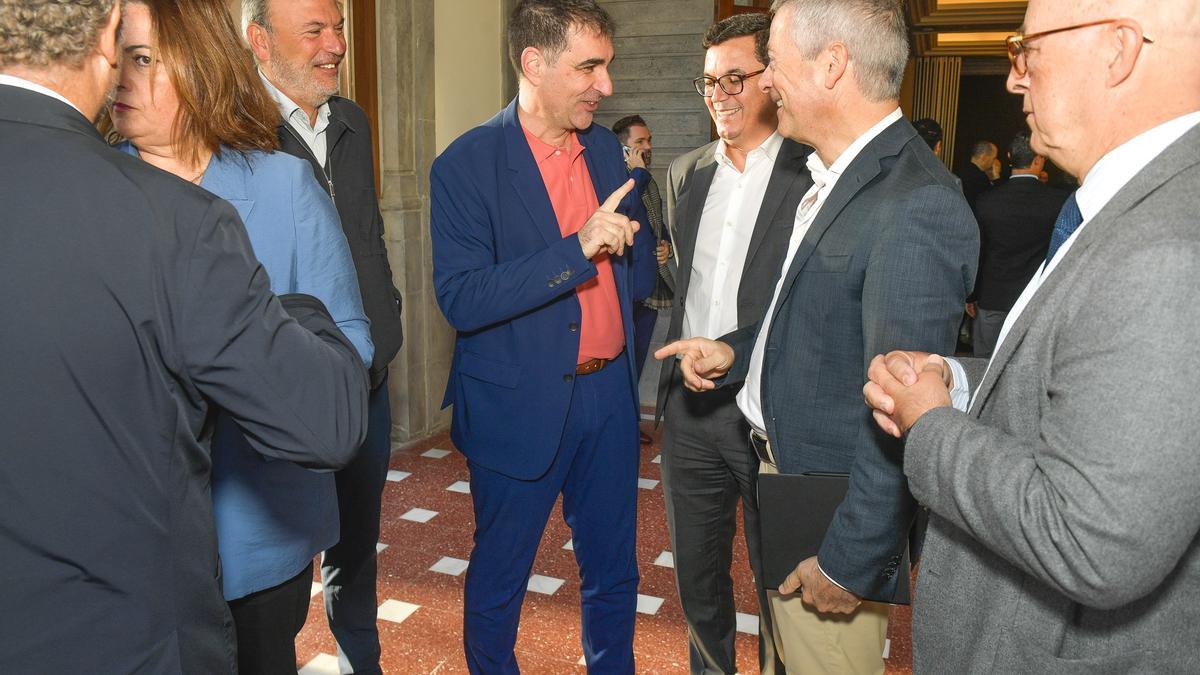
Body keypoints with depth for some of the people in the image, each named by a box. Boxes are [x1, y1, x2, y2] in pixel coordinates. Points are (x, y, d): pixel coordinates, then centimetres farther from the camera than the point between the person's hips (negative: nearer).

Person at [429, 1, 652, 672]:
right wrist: (578, 248, -28)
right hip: (520, 408, -5)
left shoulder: (606, 148, 5)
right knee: (498, 579, 14)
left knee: (614, 573, 19)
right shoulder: (466, 165, -13)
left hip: (611, 394, 5)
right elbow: (461, 300, -23)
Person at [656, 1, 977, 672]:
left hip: (833, 516, -8)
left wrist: (850, 565, -19)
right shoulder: (833, 177, 5)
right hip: (782, 469, 9)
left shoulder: (917, 209, -26)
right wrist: (734, 351, 3)